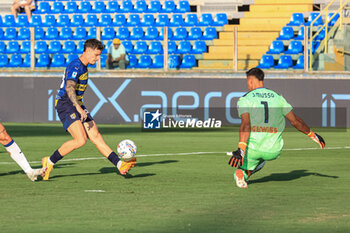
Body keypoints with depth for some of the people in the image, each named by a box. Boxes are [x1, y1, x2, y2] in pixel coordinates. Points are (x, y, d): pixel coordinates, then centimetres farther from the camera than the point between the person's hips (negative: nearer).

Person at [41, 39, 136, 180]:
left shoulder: (83, 67, 16)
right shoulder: (75, 67, -16)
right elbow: (69, 88, -30)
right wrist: (79, 108, -42)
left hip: (77, 106, 9)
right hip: (65, 105, -9)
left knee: (95, 136, 2)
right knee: (80, 140, -21)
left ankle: (120, 165, -4)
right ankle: (49, 162, -9)